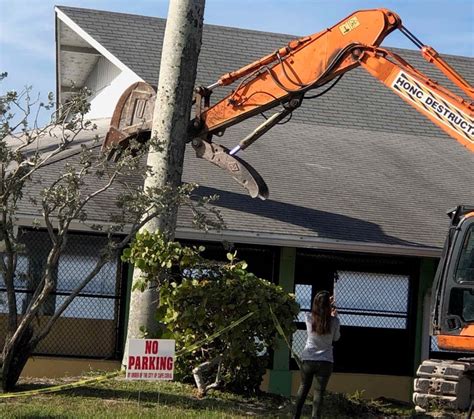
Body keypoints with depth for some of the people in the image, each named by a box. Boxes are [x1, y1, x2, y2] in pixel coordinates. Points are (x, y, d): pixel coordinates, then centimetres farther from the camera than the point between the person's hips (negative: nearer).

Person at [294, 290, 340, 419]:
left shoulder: (309, 318, -7)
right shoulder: (334, 321, -10)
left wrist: (329, 315, 24)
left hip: (308, 360, 2)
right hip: (325, 362, -2)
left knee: (303, 388, 19)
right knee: (319, 392, 2)